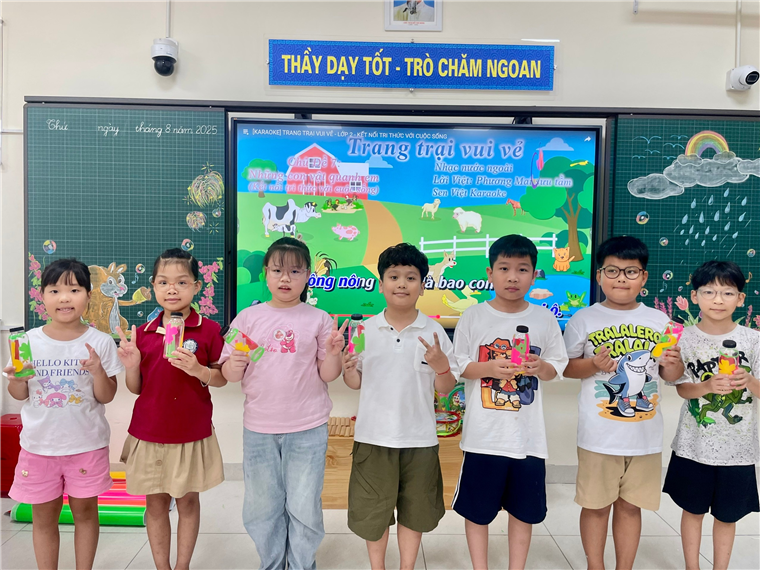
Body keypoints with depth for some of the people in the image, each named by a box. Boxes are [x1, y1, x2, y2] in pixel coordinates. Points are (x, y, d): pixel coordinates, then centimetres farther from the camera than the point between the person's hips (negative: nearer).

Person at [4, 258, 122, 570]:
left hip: (86, 443, -1)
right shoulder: (29, 341, -3)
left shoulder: (100, 342, -9)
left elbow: (106, 397, -7)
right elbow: (20, 394, 7)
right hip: (40, 443, 2)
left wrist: (97, 370, -24)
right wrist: (16, 378, -14)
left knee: (85, 510, 13)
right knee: (43, 515, 14)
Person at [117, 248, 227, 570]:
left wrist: (199, 370, -22)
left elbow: (222, 378, -3)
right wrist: (131, 366, -14)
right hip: (149, 433, 3)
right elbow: (136, 388, 6)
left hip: (192, 433, -2)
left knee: (188, 501, 12)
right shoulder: (143, 333, 1)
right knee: (155, 504, 13)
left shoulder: (208, 330, -8)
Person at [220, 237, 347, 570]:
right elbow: (229, 375, 3)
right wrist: (236, 364, -18)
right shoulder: (248, 318, 2)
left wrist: (333, 352, -21)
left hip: (307, 429, -2)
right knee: (262, 508, 14)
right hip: (259, 429, 2)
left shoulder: (318, 320, -2)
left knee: (304, 509, 7)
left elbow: (328, 375, -2)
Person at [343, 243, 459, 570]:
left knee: (414, 511, 16)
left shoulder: (434, 332, -4)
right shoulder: (365, 329, -2)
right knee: (372, 511, 13)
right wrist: (347, 368, -17)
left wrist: (441, 366, -20)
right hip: (373, 436, 0)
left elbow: (445, 389, -1)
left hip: (419, 439, 0)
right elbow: (355, 383, 4)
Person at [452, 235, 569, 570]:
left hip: (528, 435, 2)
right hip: (484, 434, -1)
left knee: (524, 510, 14)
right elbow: (456, 366, -1)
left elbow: (556, 367, 8)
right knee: (476, 510, 10)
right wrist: (489, 368, -18)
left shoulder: (544, 319, 1)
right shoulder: (474, 316, -4)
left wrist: (541, 367, -14)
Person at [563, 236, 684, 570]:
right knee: (596, 505, 11)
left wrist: (673, 363, -11)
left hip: (646, 434, 3)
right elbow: (567, 367, -1)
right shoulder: (583, 320, -5)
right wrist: (594, 364, -19)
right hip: (599, 435, -2)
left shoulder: (659, 321, 4)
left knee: (631, 506, 16)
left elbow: (671, 375, 11)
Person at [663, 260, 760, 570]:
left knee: (727, 515, 16)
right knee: (692, 510, 15)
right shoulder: (686, 338, -7)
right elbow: (682, 388, -7)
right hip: (694, 444, 0)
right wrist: (707, 387, -27)